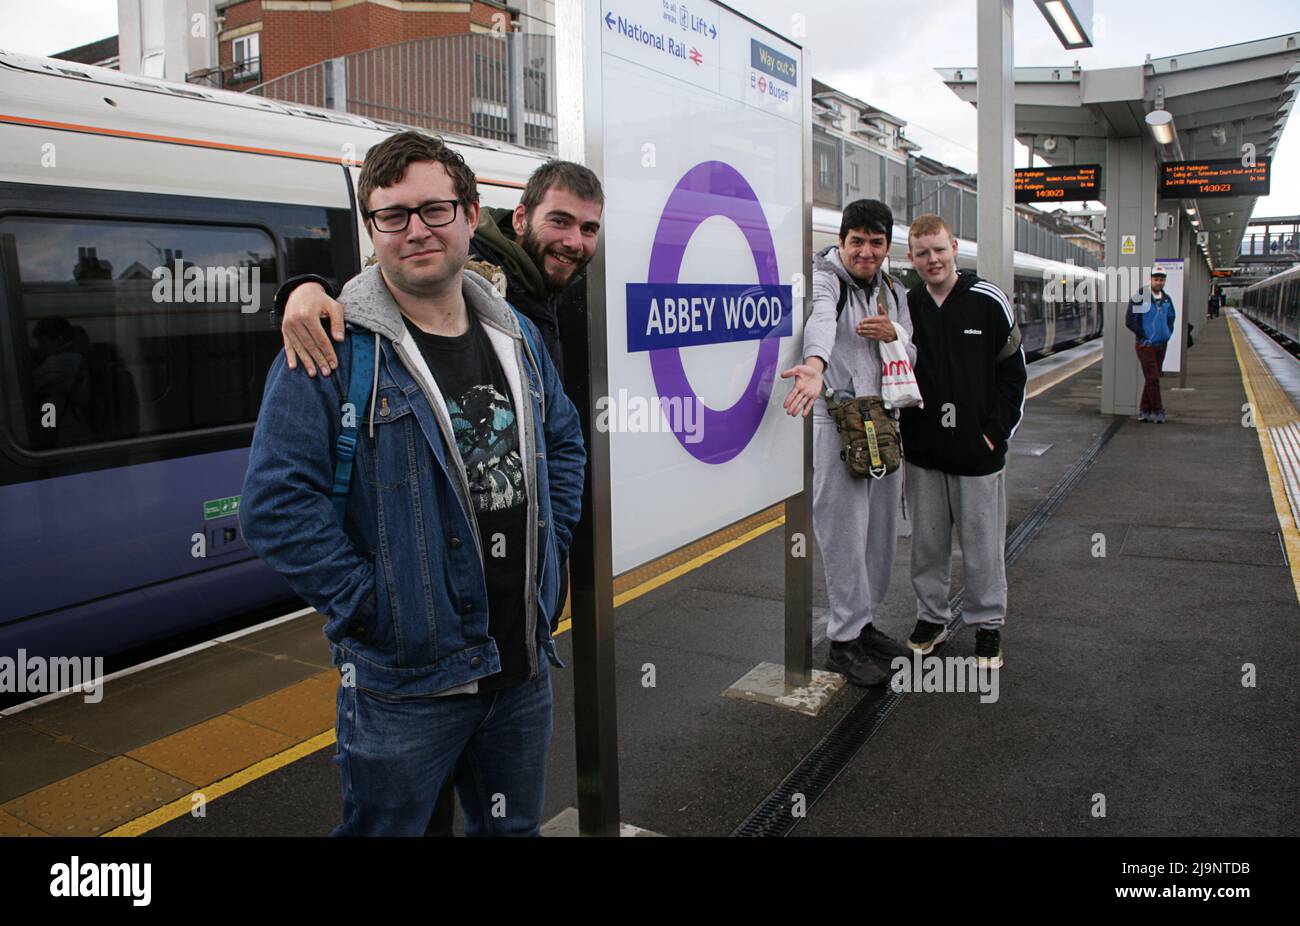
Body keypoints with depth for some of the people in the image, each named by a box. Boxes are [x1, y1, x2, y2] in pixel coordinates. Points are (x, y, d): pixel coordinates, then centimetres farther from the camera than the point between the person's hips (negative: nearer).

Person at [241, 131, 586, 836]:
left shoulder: (516, 335, 6)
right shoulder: (332, 350, -13)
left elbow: (564, 441, 18)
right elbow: (277, 504, -17)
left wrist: (549, 552, 8)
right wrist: (366, 606, -17)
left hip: (524, 665, 6)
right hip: (404, 682, -5)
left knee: (513, 828, 23)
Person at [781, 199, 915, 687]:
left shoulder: (892, 290, 13)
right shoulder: (825, 279, -10)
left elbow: (914, 356, 15)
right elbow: (821, 321, -34)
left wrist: (894, 334, -9)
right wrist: (816, 365, -56)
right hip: (836, 422, -8)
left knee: (882, 530, 15)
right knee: (845, 533, -4)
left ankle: (864, 622, 31)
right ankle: (844, 641, 9)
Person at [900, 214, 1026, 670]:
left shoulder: (988, 301, -4)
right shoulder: (904, 305, 3)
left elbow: (1013, 372, 0)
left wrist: (997, 432, -6)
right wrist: (904, 432, -2)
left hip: (978, 450, -2)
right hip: (922, 450, 3)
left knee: (983, 544, 5)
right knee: (927, 541, 12)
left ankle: (987, 625, 22)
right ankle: (931, 616, 29)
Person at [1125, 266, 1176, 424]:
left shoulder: (1166, 298, 9)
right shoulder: (1140, 296, -12)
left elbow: (1171, 316, 26)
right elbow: (1129, 320, -13)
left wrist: (1168, 333, 11)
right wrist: (1143, 337, -12)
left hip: (1161, 345, 7)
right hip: (1146, 345, -6)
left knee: (1152, 378, 10)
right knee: (1152, 378, -8)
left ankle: (1144, 410, 17)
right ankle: (1158, 411, -1)